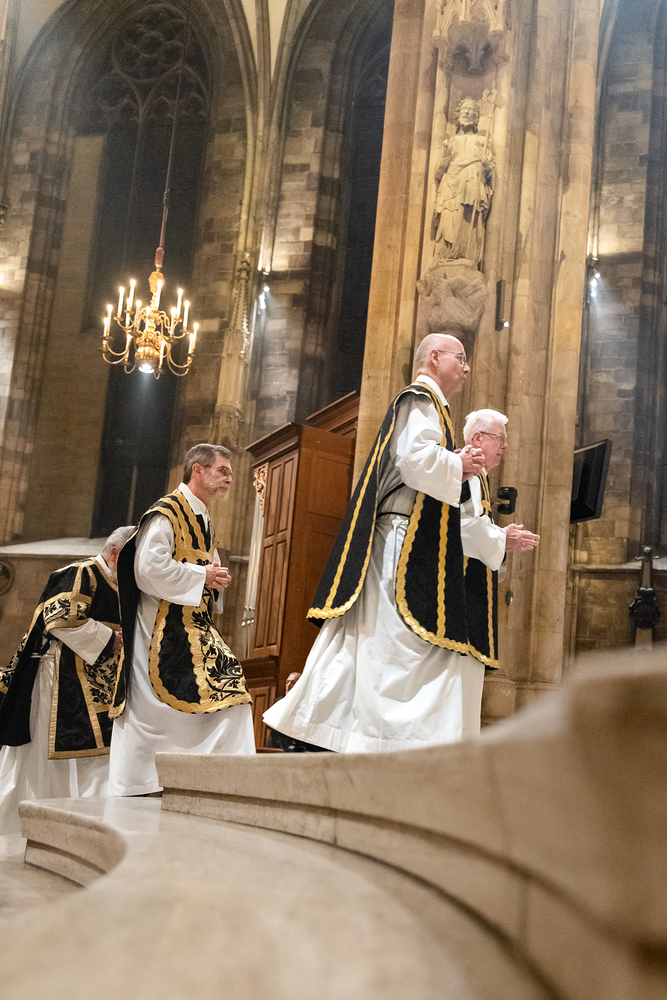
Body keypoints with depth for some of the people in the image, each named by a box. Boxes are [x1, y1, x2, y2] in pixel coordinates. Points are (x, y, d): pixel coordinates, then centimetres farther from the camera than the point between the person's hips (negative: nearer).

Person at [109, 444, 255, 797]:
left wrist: (217, 580, 5)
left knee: (231, 685, -4)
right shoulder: (166, 513, -10)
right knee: (151, 714, -6)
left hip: (197, 629, 9)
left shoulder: (204, 521, 19)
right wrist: (201, 575, -14)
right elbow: (150, 569, -20)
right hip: (164, 632, -9)